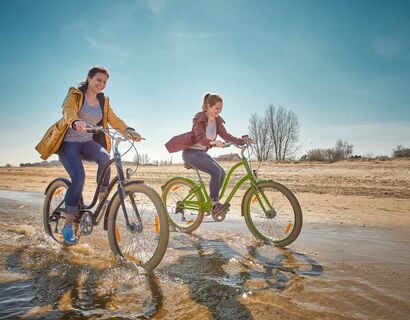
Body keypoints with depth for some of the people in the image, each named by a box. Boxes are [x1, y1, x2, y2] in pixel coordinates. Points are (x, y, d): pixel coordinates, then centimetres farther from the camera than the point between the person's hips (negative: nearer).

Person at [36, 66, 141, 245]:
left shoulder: (103, 101, 10)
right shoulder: (75, 94, -6)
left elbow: (114, 120, 0)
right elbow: (68, 110, -27)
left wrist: (129, 131, -20)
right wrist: (76, 122, -50)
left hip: (87, 143, 4)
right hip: (69, 143, -4)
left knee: (105, 158, -30)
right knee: (79, 177, -24)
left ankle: (102, 198, -12)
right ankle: (68, 226, -11)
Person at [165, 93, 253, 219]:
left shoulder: (217, 120, 5)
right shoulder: (200, 118, -17)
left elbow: (226, 136, 1)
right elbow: (200, 138, -30)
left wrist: (242, 140, -12)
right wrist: (213, 142, -48)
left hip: (201, 152, 8)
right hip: (190, 152, -8)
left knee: (222, 173, -3)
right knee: (216, 171, -24)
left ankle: (211, 202, 9)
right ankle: (215, 205, -17)